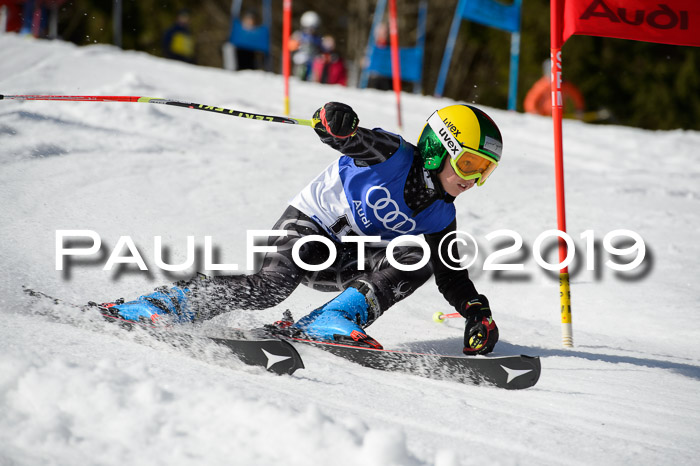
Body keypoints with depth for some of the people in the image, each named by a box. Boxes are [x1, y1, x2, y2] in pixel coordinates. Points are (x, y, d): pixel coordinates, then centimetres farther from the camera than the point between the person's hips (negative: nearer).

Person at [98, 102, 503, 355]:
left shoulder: (440, 216, 4)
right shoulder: (392, 154, -13)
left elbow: (452, 276, 10)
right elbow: (353, 139, -26)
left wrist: (477, 312, -6)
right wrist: (337, 123, -50)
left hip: (345, 263, 6)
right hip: (306, 227, -6)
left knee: (417, 259, -19)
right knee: (270, 286, -33)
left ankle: (334, 319, -30)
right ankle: (165, 306, -18)